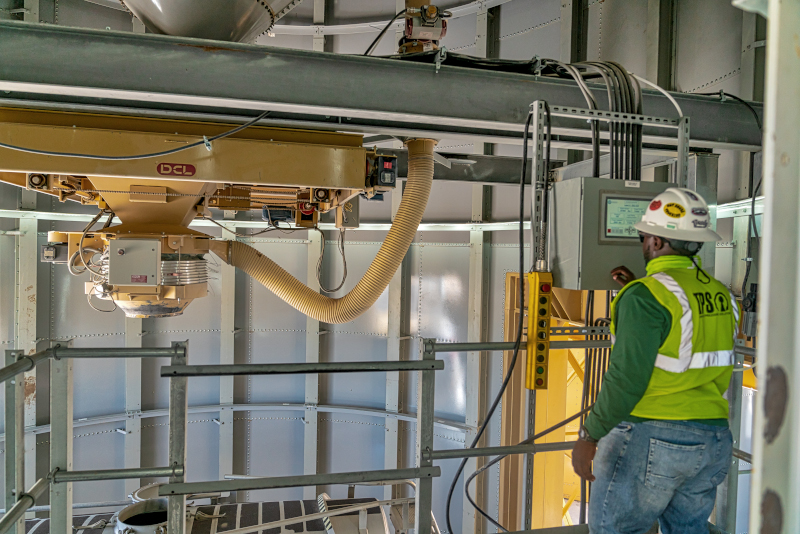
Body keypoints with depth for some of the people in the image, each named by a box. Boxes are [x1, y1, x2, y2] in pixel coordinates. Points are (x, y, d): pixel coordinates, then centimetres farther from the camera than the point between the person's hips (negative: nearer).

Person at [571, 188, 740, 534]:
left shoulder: (646, 296, -16)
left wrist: (589, 435, -14)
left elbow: (626, 377, -21)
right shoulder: (719, 294, 8)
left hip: (651, 438, -8)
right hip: (714, 439, 8)